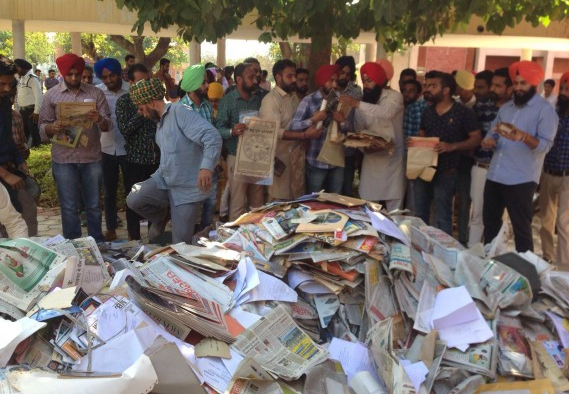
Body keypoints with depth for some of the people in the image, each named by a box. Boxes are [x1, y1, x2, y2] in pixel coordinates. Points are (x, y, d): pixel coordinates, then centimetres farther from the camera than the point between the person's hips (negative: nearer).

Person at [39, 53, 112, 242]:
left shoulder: (96, 93, 3)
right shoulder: (51, 95, 3)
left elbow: (108, 126, -2)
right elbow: (42, 128, 1)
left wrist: (99, 120, -24)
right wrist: (53, 128, -21)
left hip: (92, 158, 1)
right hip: (64, 160, 0)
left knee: (94, 205, 11)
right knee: (69, 208, 8)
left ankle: (98, 245, 23)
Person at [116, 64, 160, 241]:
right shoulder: (124, 101, -3)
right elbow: (124, 129, -15)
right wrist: (141, 112, -17)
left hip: (156, 160, 3)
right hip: (135, 161, -3)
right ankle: (134, 240, 20)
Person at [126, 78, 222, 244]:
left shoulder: (179, 111, -15)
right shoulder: (160, 121, 16)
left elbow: (212, 136, -28)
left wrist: (206, 167, -39)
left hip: (186, 188, -8)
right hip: (164, 181, 8)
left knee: (180, 244, -2)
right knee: (134, 199, -16)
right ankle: (161, 217, 13)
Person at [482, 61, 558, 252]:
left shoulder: (545, 110, -6)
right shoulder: (505, 108, 15)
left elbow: (545, 144, -16)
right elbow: (493, 132, 21)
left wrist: (523, 137, -34)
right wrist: (488, 141, -3)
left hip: (520, 180, -7)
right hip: (494, 176, 7)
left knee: (521, 228, 0)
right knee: (490, 222, 17)